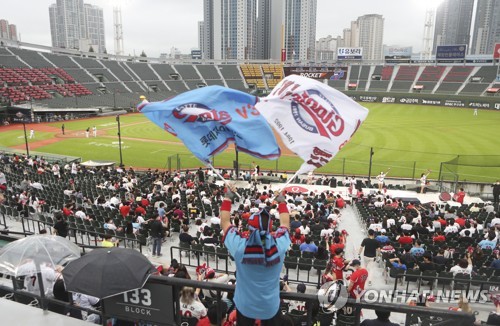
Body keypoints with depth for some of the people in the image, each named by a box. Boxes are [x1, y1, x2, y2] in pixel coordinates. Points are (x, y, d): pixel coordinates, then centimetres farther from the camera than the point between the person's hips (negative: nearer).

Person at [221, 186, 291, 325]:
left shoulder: (239, 246, -25)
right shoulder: (279, 245, -22)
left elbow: (224, 222, -8)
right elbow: (285, 223, -1)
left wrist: (227, 198, 3)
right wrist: (282, 202, 13)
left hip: (244, 306, 0)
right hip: (271, 307, 0)